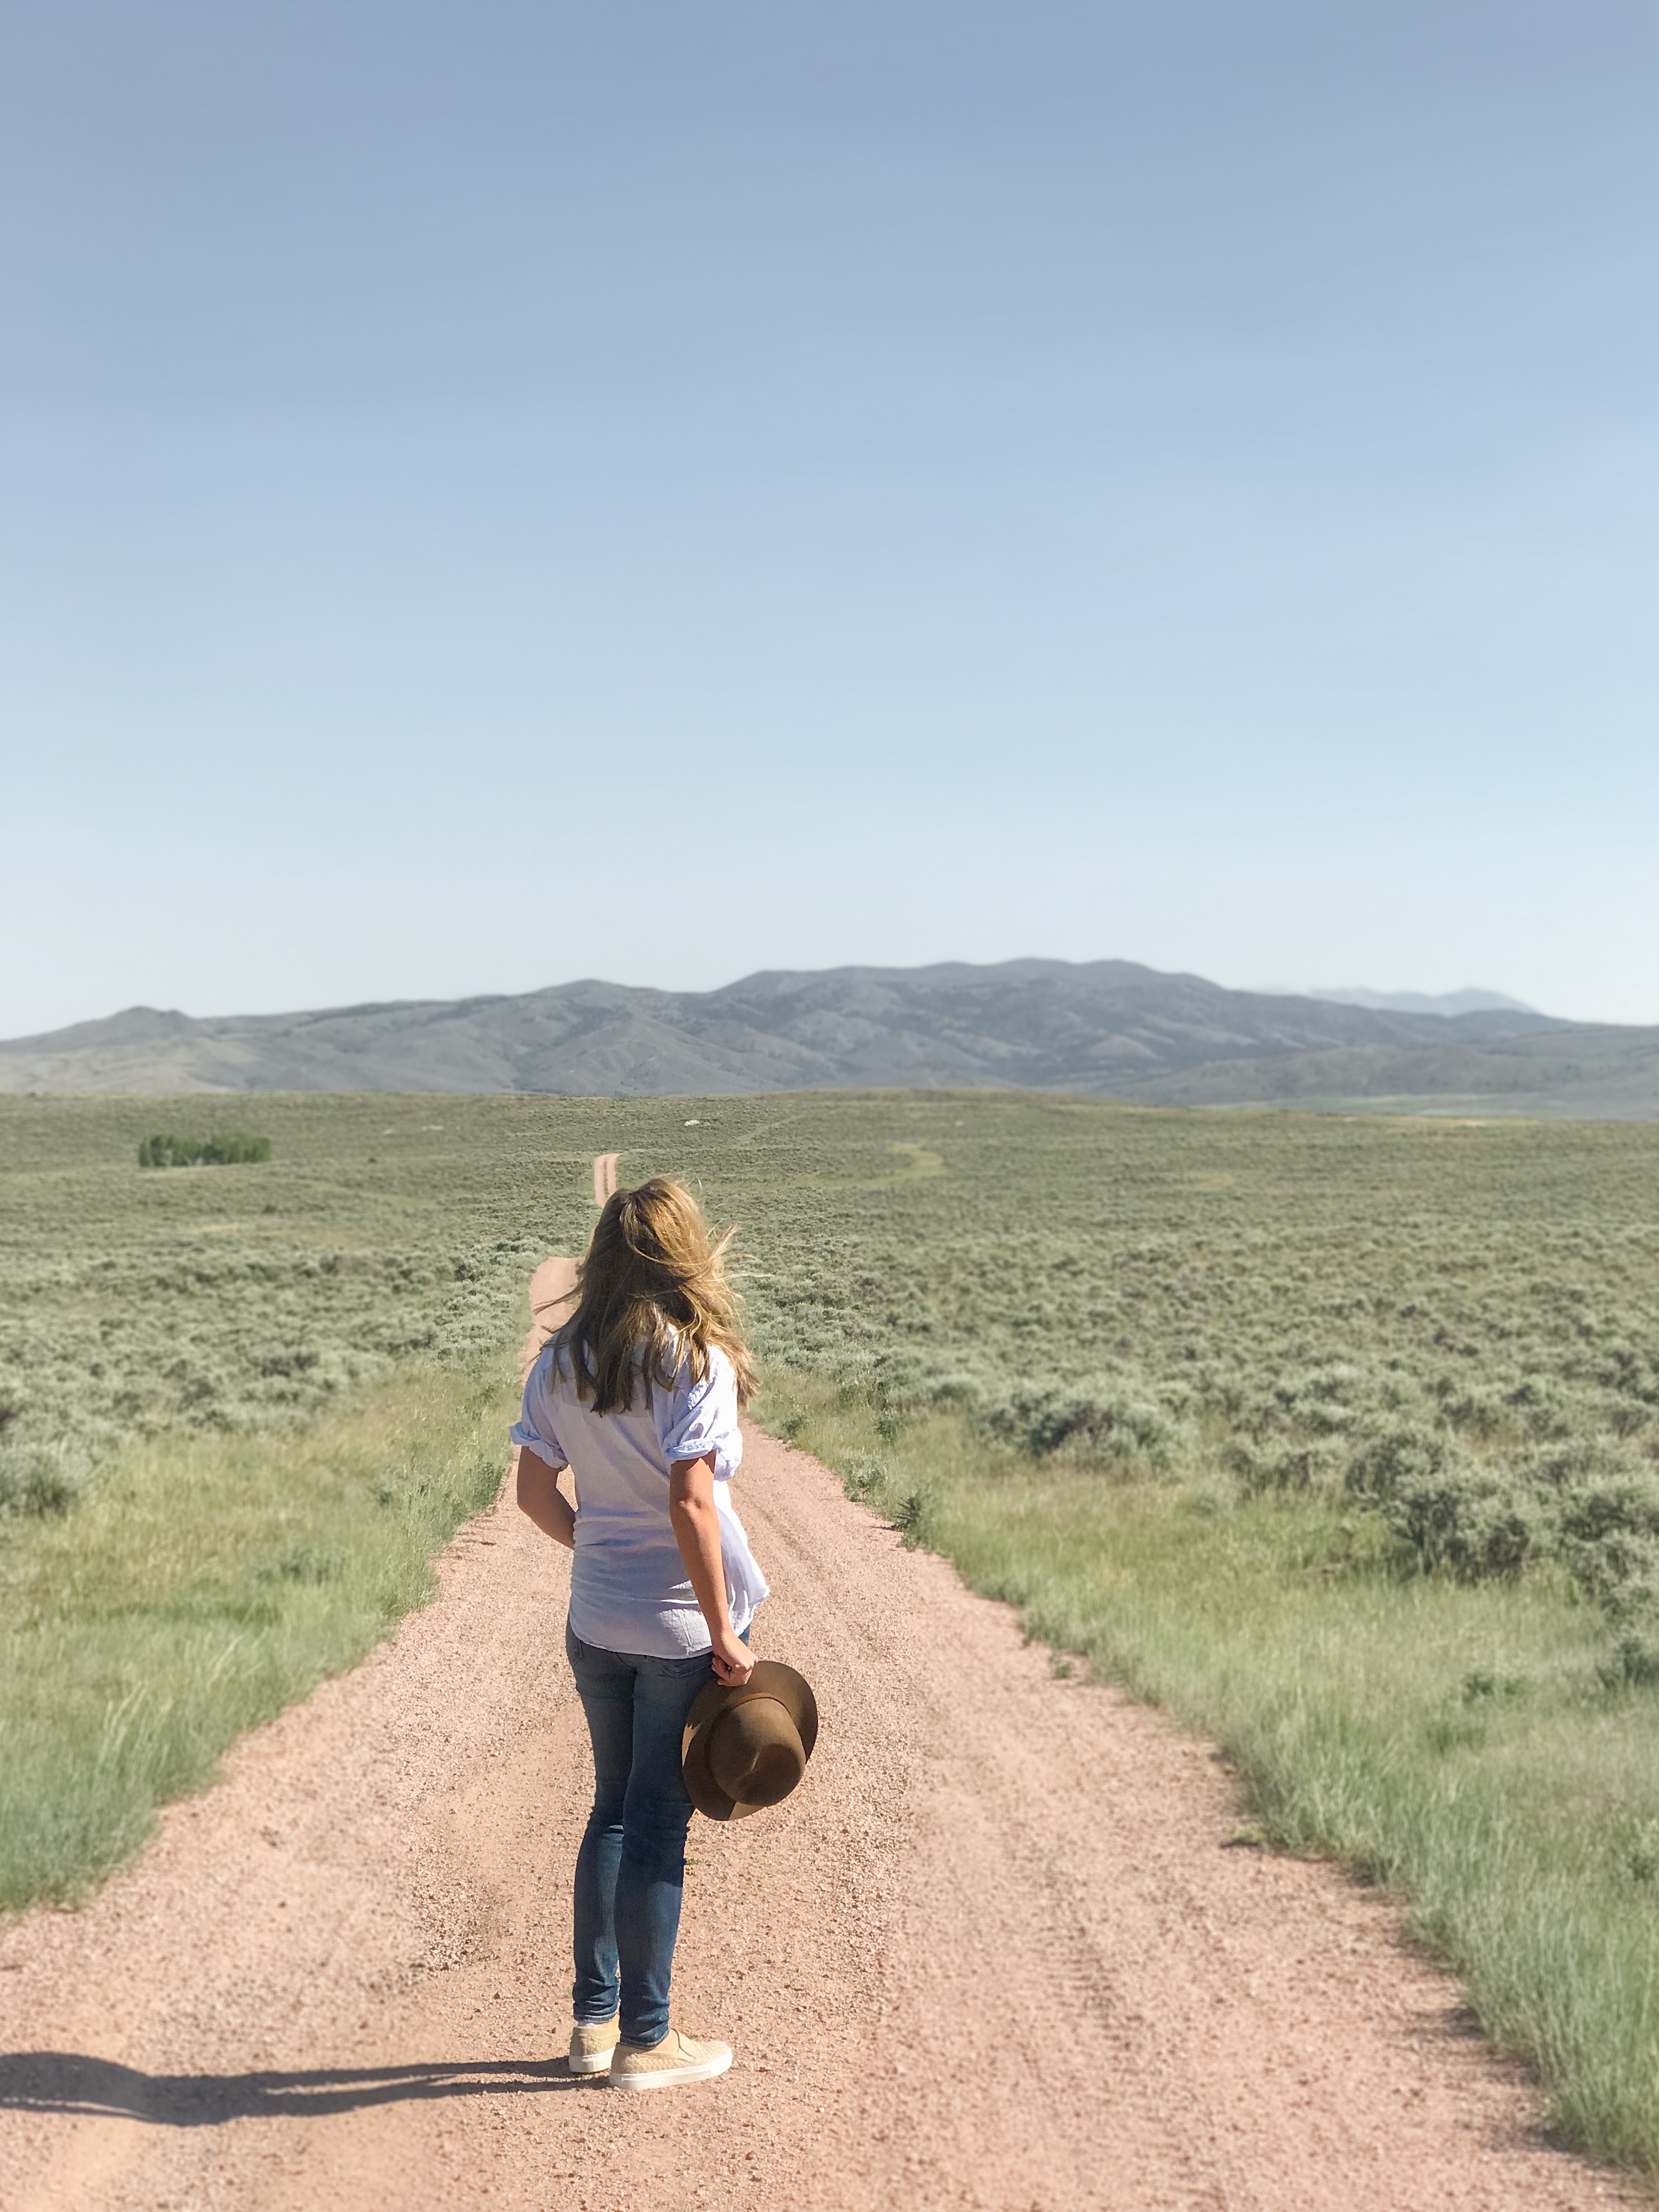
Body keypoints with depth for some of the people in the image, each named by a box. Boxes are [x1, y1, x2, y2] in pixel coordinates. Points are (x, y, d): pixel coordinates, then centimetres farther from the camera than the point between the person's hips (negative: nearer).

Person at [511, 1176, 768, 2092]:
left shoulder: (562, 1361, 2)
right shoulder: (697, 1360, -15)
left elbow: (534, 1491, 4)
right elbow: (690, 1506, -20)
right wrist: (725, 1634, -15)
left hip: (595, 1622, 5)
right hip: (681, 1627, -5)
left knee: (613, 1810, 18)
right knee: (659, 1824, 3)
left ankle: (594, 2018, 25)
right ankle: (643, 2040, 13)